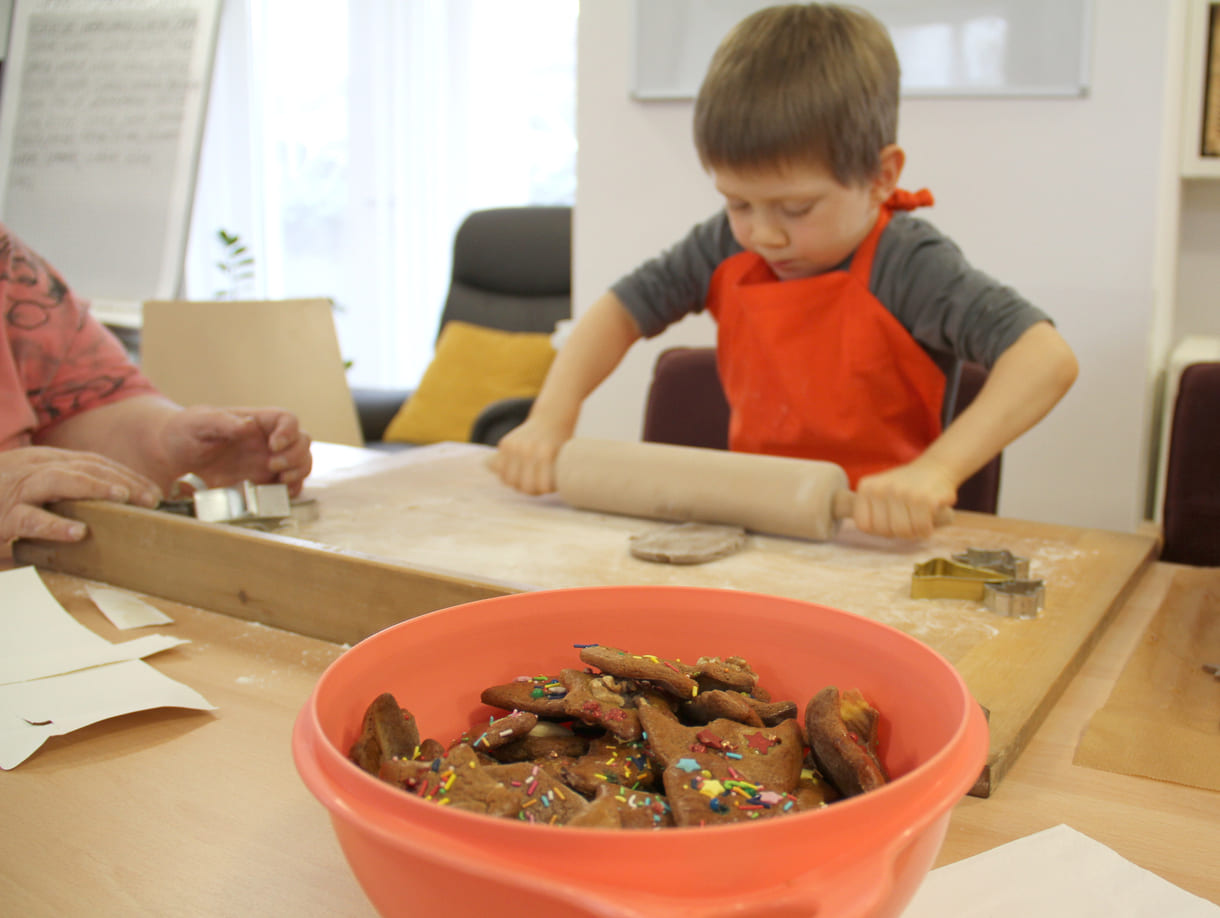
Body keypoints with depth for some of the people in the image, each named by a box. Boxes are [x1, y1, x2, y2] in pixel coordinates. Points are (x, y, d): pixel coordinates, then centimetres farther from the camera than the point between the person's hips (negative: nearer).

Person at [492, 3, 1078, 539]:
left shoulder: (906, 267, -18)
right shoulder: (728, 247, 0)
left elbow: (1048, 358, -27)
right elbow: (622, 310, 7)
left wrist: (935, 470, -40)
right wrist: (552, 416, -9)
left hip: (869, 535, -4)